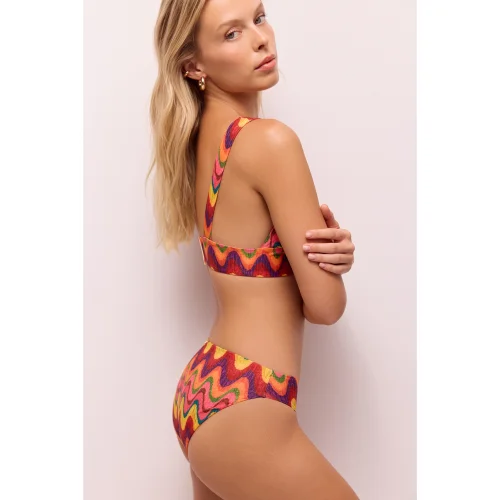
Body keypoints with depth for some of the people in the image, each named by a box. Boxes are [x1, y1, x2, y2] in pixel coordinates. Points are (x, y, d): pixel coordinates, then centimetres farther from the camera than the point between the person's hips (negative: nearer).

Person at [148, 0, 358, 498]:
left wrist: (335, 248, -8)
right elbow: (325, 304, -16)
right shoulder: (269, 140, -19)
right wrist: (330, 249, 5)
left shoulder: (202, 139, 7)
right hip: (242, 405, -9)